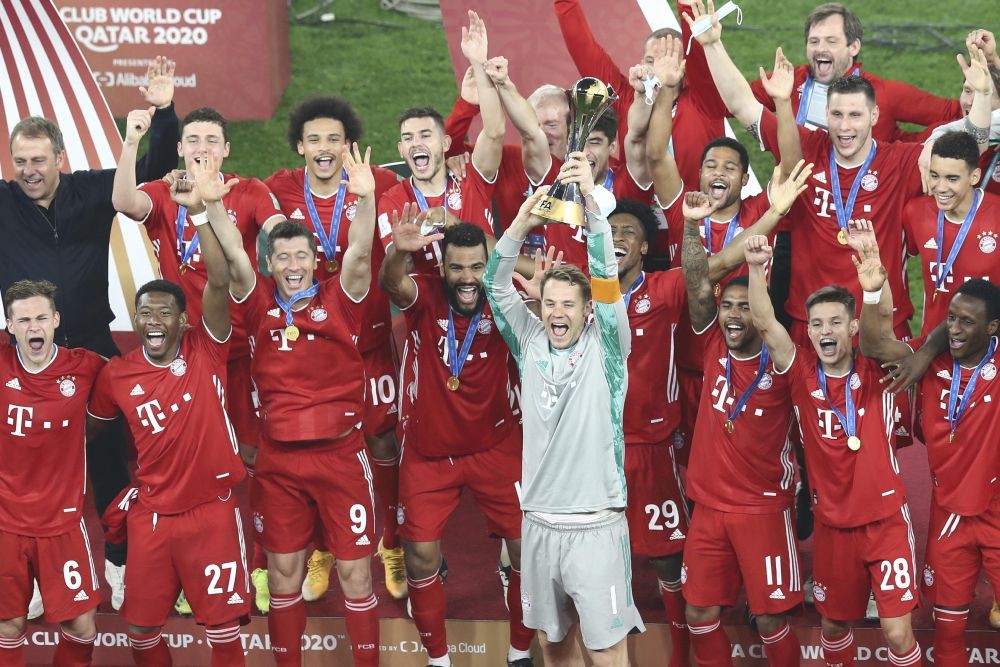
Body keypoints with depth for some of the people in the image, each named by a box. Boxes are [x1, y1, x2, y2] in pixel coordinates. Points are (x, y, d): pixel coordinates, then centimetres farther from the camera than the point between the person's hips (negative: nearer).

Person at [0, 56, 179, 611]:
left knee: (108, 460, 10)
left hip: (93, 350, 0)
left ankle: (121, 563, 25)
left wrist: (163, 114, -13)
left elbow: (154, 169, 1)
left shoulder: (92, 191, -5)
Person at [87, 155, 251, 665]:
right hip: (151, 515, 3)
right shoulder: (115, 374, -2)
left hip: (212, 510, -2)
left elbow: (219, 283, -21)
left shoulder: (206, 352, -8)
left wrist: (200, 212, -30)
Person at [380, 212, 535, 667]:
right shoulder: (426, 298, -11)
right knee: (421, 555, 2)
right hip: (428, 452, 0)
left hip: (494, 449, 0)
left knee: (528, 546, -1)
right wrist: (399, 252, -55)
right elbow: (392, 285, -31)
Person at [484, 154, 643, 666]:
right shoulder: (530, 344, 6)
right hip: (538, 523, 4)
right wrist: (522, 222, -16)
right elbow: (496, 285, -1)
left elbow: (606, 278, -15)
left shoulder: (604, 348, -2)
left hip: (595, 525, -4)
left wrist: (592, 203, -26)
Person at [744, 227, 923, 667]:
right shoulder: (803, 373, -5)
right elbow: (764, 323, -18)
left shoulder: (875, 371, -9)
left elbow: (881, 325, -29)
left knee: (897, 631, -6)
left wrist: (870, 264, -47)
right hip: (832, 523, 3)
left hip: (885, 520, -2)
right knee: (833, 622, 17)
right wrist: (756, 268, -35)